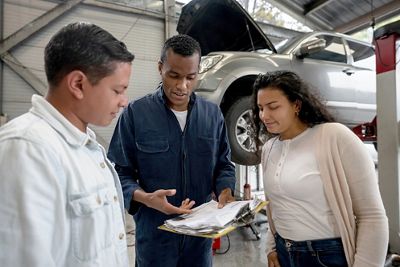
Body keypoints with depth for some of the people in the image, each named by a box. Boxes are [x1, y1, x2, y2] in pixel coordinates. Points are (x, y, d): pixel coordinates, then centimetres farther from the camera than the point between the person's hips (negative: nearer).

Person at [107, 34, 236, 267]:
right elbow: (119, 172, -8)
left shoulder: (213, 114, -1)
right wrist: (146, 198, -24)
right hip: (154, 234, -2)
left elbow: (224, 164, 7)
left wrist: (225, 191, -12)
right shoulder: (136, 113, -11)